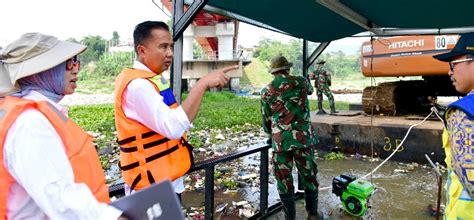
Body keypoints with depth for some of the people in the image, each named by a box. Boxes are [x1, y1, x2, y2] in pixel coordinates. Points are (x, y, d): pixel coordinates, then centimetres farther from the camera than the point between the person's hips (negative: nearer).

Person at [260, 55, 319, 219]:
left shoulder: (266, 92, 4)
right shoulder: (301, 82, 5)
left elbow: (266, 120, 9)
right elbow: (310, 90, 29)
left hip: (280, 140, 0)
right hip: (303, 137, 1)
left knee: (284, 179, 10)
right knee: (309, 176, 15)